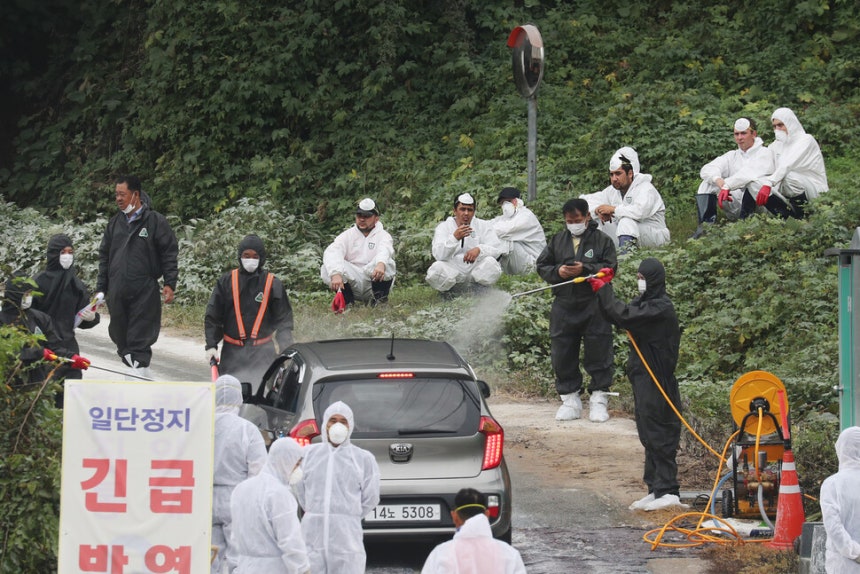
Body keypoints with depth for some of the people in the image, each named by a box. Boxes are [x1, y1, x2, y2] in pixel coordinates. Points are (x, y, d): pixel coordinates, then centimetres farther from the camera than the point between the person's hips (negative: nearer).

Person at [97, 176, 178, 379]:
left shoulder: (155, 221, -2)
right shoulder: (115, 223, 14)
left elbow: (169, 253, -2)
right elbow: (104, 255, 20)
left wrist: (169, 284, -9)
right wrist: (101, 287, 16)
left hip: (144, 291, -6)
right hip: (117, 292, 6)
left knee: (140, 336, -8)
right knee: (119, 333, 9)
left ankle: (140, 368, -9)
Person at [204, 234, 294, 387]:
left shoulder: (273, 284, 1)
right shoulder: (226, 281, 3)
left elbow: (284, 320, 4)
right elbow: (212, 316, 7)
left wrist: (286, 350, -4)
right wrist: (211, 345, -2)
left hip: (263, 352, -1)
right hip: (232, 352, 1)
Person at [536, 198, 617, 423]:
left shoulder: (602, 240, 1)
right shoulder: (557, 241, 11)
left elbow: (610, 268, -6)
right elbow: (542, 266, 12)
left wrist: (585, 269, -17)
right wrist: (557, 271, -8)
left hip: (594, 305, -3)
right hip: (564, 306, 3)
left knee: (598, 353, -1)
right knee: (563, 355, 4)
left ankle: (599, 400, 7)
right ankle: (570, 400, 14)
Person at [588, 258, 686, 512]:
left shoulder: (660, 308, -16)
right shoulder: (646, 302, 14)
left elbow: (624, 316, -25)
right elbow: (619, 316, 10)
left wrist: (604, 291, -15)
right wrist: (603, 289, 0)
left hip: (656, 381, -10)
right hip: (644, 379, 10)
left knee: (658, 434, -8)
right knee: (649, 435, 12)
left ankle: (667, 491, -7)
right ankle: (656, 489, 17)